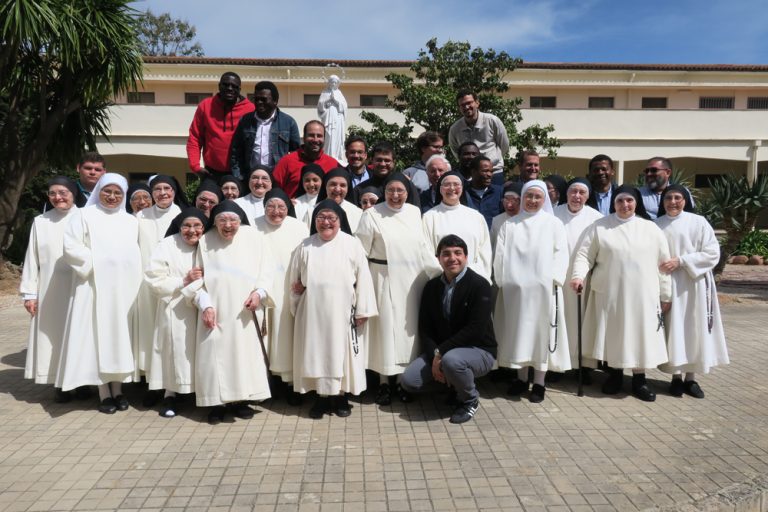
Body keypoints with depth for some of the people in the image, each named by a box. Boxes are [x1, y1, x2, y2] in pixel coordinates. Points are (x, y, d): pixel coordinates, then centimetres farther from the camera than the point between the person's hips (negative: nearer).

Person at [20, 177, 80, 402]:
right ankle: (60, 384, 16)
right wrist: (29, 292, 2)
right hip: (50, 292, 2)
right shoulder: (40, 222, 5)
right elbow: (32, 259, 6)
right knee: (54, 335, 6)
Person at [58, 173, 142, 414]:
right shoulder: (85, 216, 1)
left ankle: (118, 390, 14)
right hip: (95, 286, -4)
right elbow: (70, 247, -7)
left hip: (124, 287, 4)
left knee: (121, 336, 6)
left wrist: (133, 275, 1)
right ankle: (104, 394, 6)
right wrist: (97, 261, -10)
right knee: (98, 335, -1)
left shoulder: (131, 221, 15)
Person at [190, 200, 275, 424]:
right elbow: (198, 276, 1)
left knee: (244, 353, 5)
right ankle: (217, 403, 14)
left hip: (243, 311, 0)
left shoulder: (253, 237, -3)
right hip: (214, 310, 0)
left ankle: (240, 400, 20)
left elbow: (266, 268, 0)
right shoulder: (205, 240, -1)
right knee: (214, 355, 0)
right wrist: (205, 305, -9)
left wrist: (259, 292, -15)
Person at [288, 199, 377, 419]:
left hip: (342, 311, -2)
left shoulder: (352, 244, -2)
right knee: (317, 352, 6)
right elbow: (294, 279, 15)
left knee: (342, 352, 5)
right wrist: (297, 287, -5)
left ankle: (341, 396, 19)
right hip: (313, 311, 2)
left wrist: (363, 310, -6)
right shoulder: (305, 246, 5)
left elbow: (363, 278, -4)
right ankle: (322, 397, 19)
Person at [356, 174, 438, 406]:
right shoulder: (372, 215, -5)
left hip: (412, 280, 4)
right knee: (386, 326, 2)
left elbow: (423, 247, 9)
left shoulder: (415, 212, 6)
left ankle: (403, 380, 22)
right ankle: (384, 382, 17)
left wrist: (440, 273, 5)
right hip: (385, 280, -3)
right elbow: (361, 252, -6)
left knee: (408, 327, 9)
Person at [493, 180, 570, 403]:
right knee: (518, 331, 7)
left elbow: (561, 254, 0)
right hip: (515, 289, 2)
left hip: (543, 289, -2)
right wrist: (501, 281, -3)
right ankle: (521, 377, 21)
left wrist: (553, 279, -12)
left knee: (541, 331, 1)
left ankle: (539, 382, 11)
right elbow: (500, 255, 6)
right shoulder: (509, 225, 11)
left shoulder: (554, 223, 6)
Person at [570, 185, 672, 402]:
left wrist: (665, 295, 6)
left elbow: (663, 263, 7)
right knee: (613, 334, 8)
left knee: (640, 334, 4)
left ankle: (639, 379, 17)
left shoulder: (651, 229, 5)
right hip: (609, 293, -1)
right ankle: (615, 374, 24)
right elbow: (585, 254, -2)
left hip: (642, 295, 1)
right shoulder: (599, 227, 1)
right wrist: (578, 275, -21)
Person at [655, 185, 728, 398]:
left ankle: (691, 377, 15)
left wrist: (680, 261, -16)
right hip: (668, 285, 1)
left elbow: (712, 253, -6)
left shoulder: (698, 222, -2)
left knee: (694, 329, 4)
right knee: (673, 328, 3)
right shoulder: (656, 225, 4)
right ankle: (676, 376, 12)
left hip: (694, 285, -1)